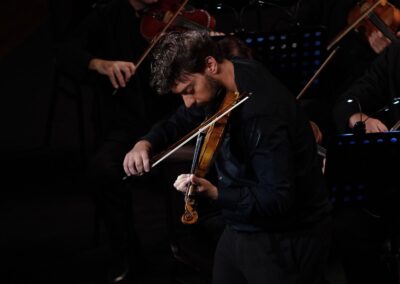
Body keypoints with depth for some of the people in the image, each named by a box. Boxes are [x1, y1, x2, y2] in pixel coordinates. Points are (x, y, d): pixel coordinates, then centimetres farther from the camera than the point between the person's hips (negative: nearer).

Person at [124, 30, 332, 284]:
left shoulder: (264, 112, -31)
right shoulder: (220, 86, -3)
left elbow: (277, 200, -31)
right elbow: (180, 122, 14)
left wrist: (214, 193, -39)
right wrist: (146, 144, -6)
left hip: (286, 242, -9)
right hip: (240, 229, 9)